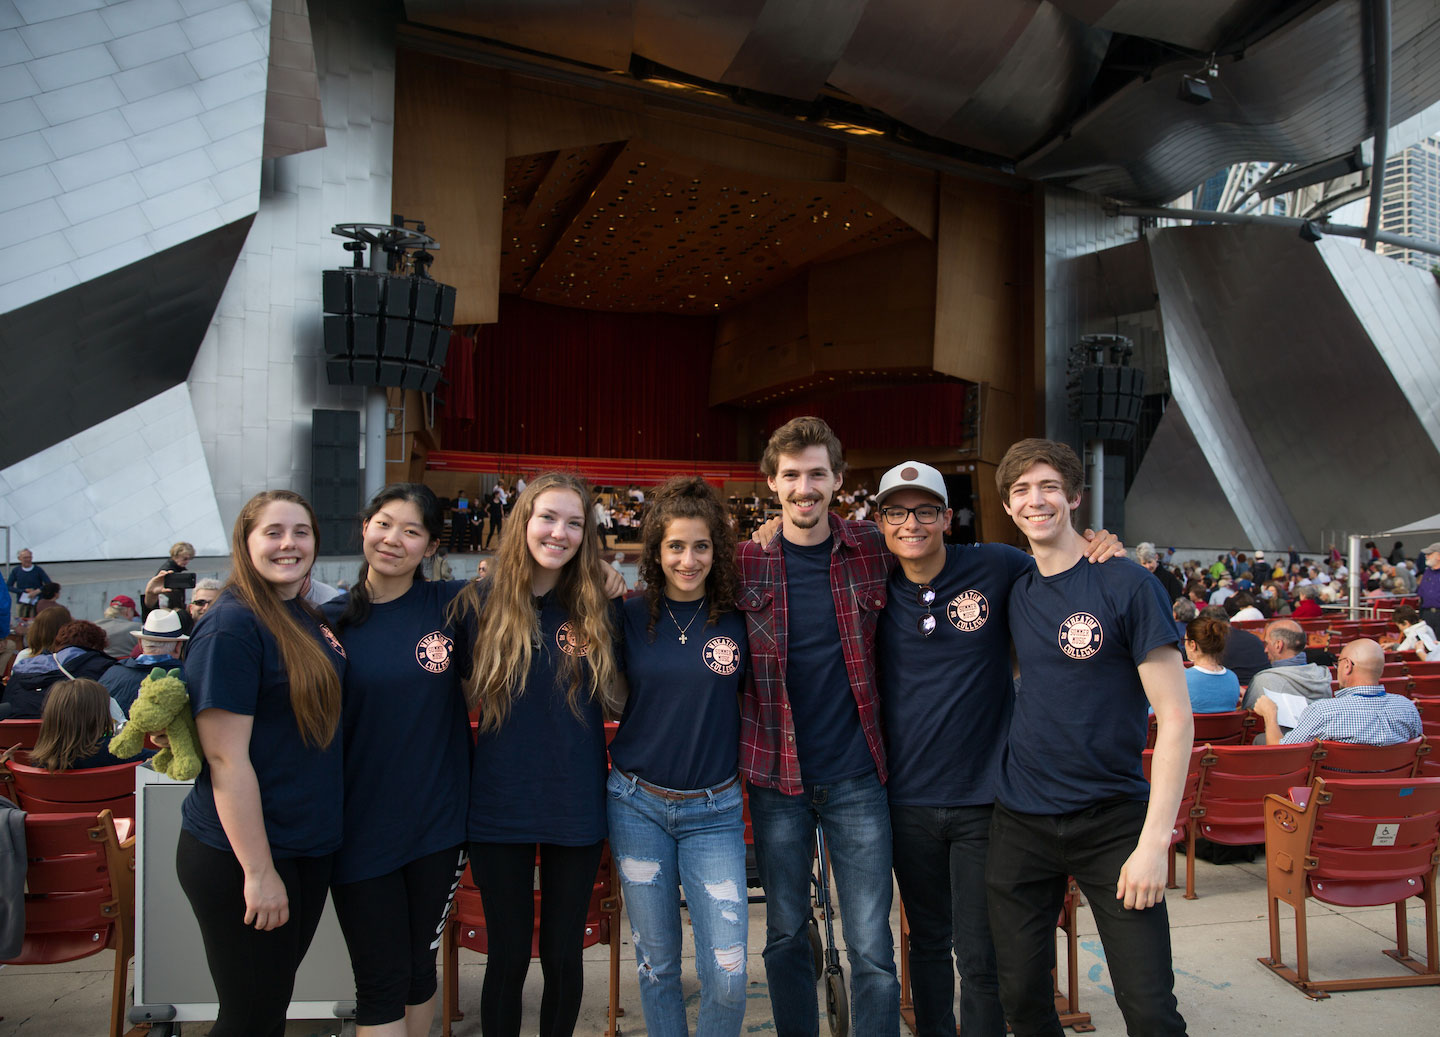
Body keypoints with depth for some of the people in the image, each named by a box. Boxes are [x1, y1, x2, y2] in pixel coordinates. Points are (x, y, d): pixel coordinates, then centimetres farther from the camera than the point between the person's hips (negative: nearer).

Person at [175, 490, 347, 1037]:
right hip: (239, 855, -8)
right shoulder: (232, 626, -18)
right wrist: (259, 870, -20)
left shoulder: (310, 619, 7)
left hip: (309, 847, 8)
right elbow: (226, 759, -21)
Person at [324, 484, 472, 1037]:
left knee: (419, 965, 17)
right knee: (381, 981, 6)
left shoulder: (453, 605, -4)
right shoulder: (331, 620, -3)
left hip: (437, 821, 1)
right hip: (361, 826, 0)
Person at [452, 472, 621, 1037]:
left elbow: (620, 699, 7)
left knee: (563, 954, 14)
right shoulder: (482, 602, -4)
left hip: (576, 808, 1)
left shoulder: (598, 609, 0)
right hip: (500, 805, -1)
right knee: (508, 955, 12)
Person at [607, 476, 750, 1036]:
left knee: (728, 978, -3)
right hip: (638, 805, 1)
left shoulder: (738, 618, -3)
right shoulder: (629, 616, -2)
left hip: (714, 810, -1)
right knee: (657, 964, 13)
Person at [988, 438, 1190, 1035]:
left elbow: (1176, 718, -11)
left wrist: (1154, 840, -17)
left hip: (1112, 820, -4)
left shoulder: (1126, 586, -8)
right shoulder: (1013, 594, 6)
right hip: (1020, 821, 4)